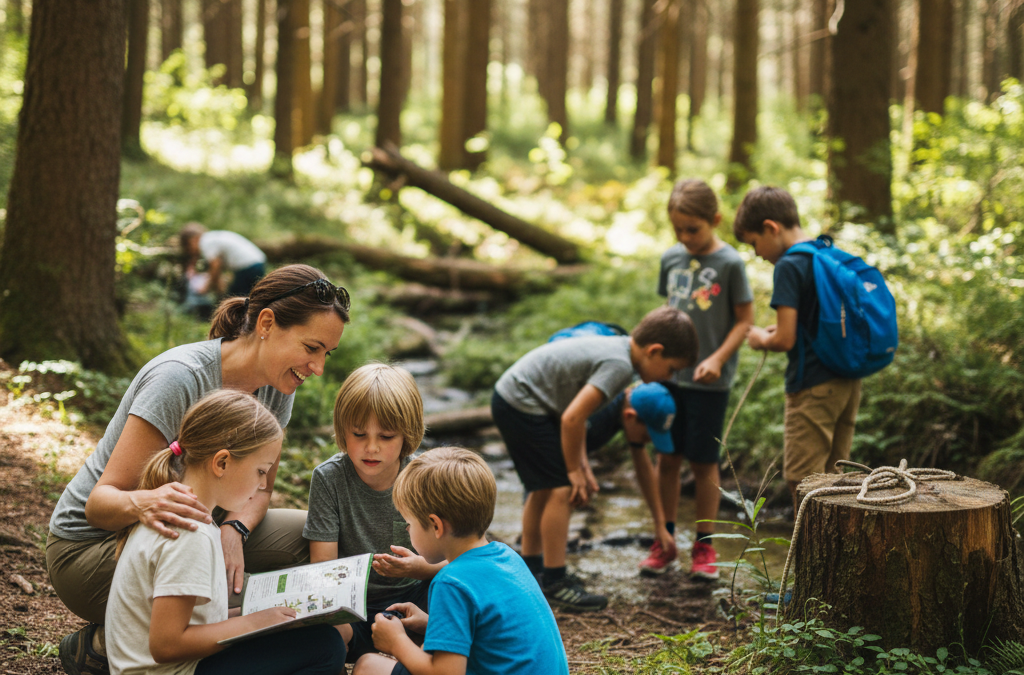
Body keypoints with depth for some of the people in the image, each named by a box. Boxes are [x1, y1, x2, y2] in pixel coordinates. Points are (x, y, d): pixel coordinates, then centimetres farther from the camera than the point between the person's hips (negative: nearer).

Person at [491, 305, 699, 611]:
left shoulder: (616, 348, 8)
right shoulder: (619, 365, -22)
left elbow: (576, 406, 13)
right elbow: (572, 418, -25)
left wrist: (582, 465, 8)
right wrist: (574, 471, -11)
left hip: (511, 399, 11)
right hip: (522, 405, -11)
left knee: (544, 487, 21)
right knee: (561, 489, -9)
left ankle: (531, 568, 34)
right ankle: (555, 583, -1)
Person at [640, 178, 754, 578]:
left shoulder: (729, 263, -9)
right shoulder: (671, 259, 6)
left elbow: (745, 320, -6)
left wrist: (718, 358, -17)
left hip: (709, 380, -4)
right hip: (669, 375, 4)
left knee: (703, 462, 3)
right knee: (667, 458, 8)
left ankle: (704, 546, 17)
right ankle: (665, 542, 20)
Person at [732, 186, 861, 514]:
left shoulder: (789, 266, -15)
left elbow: (786, 340, -19)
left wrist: (761, 339, 2)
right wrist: (780, 329, 16)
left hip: (812, 388, -9)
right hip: (847, 382, 9)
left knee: (802, 481, -1)